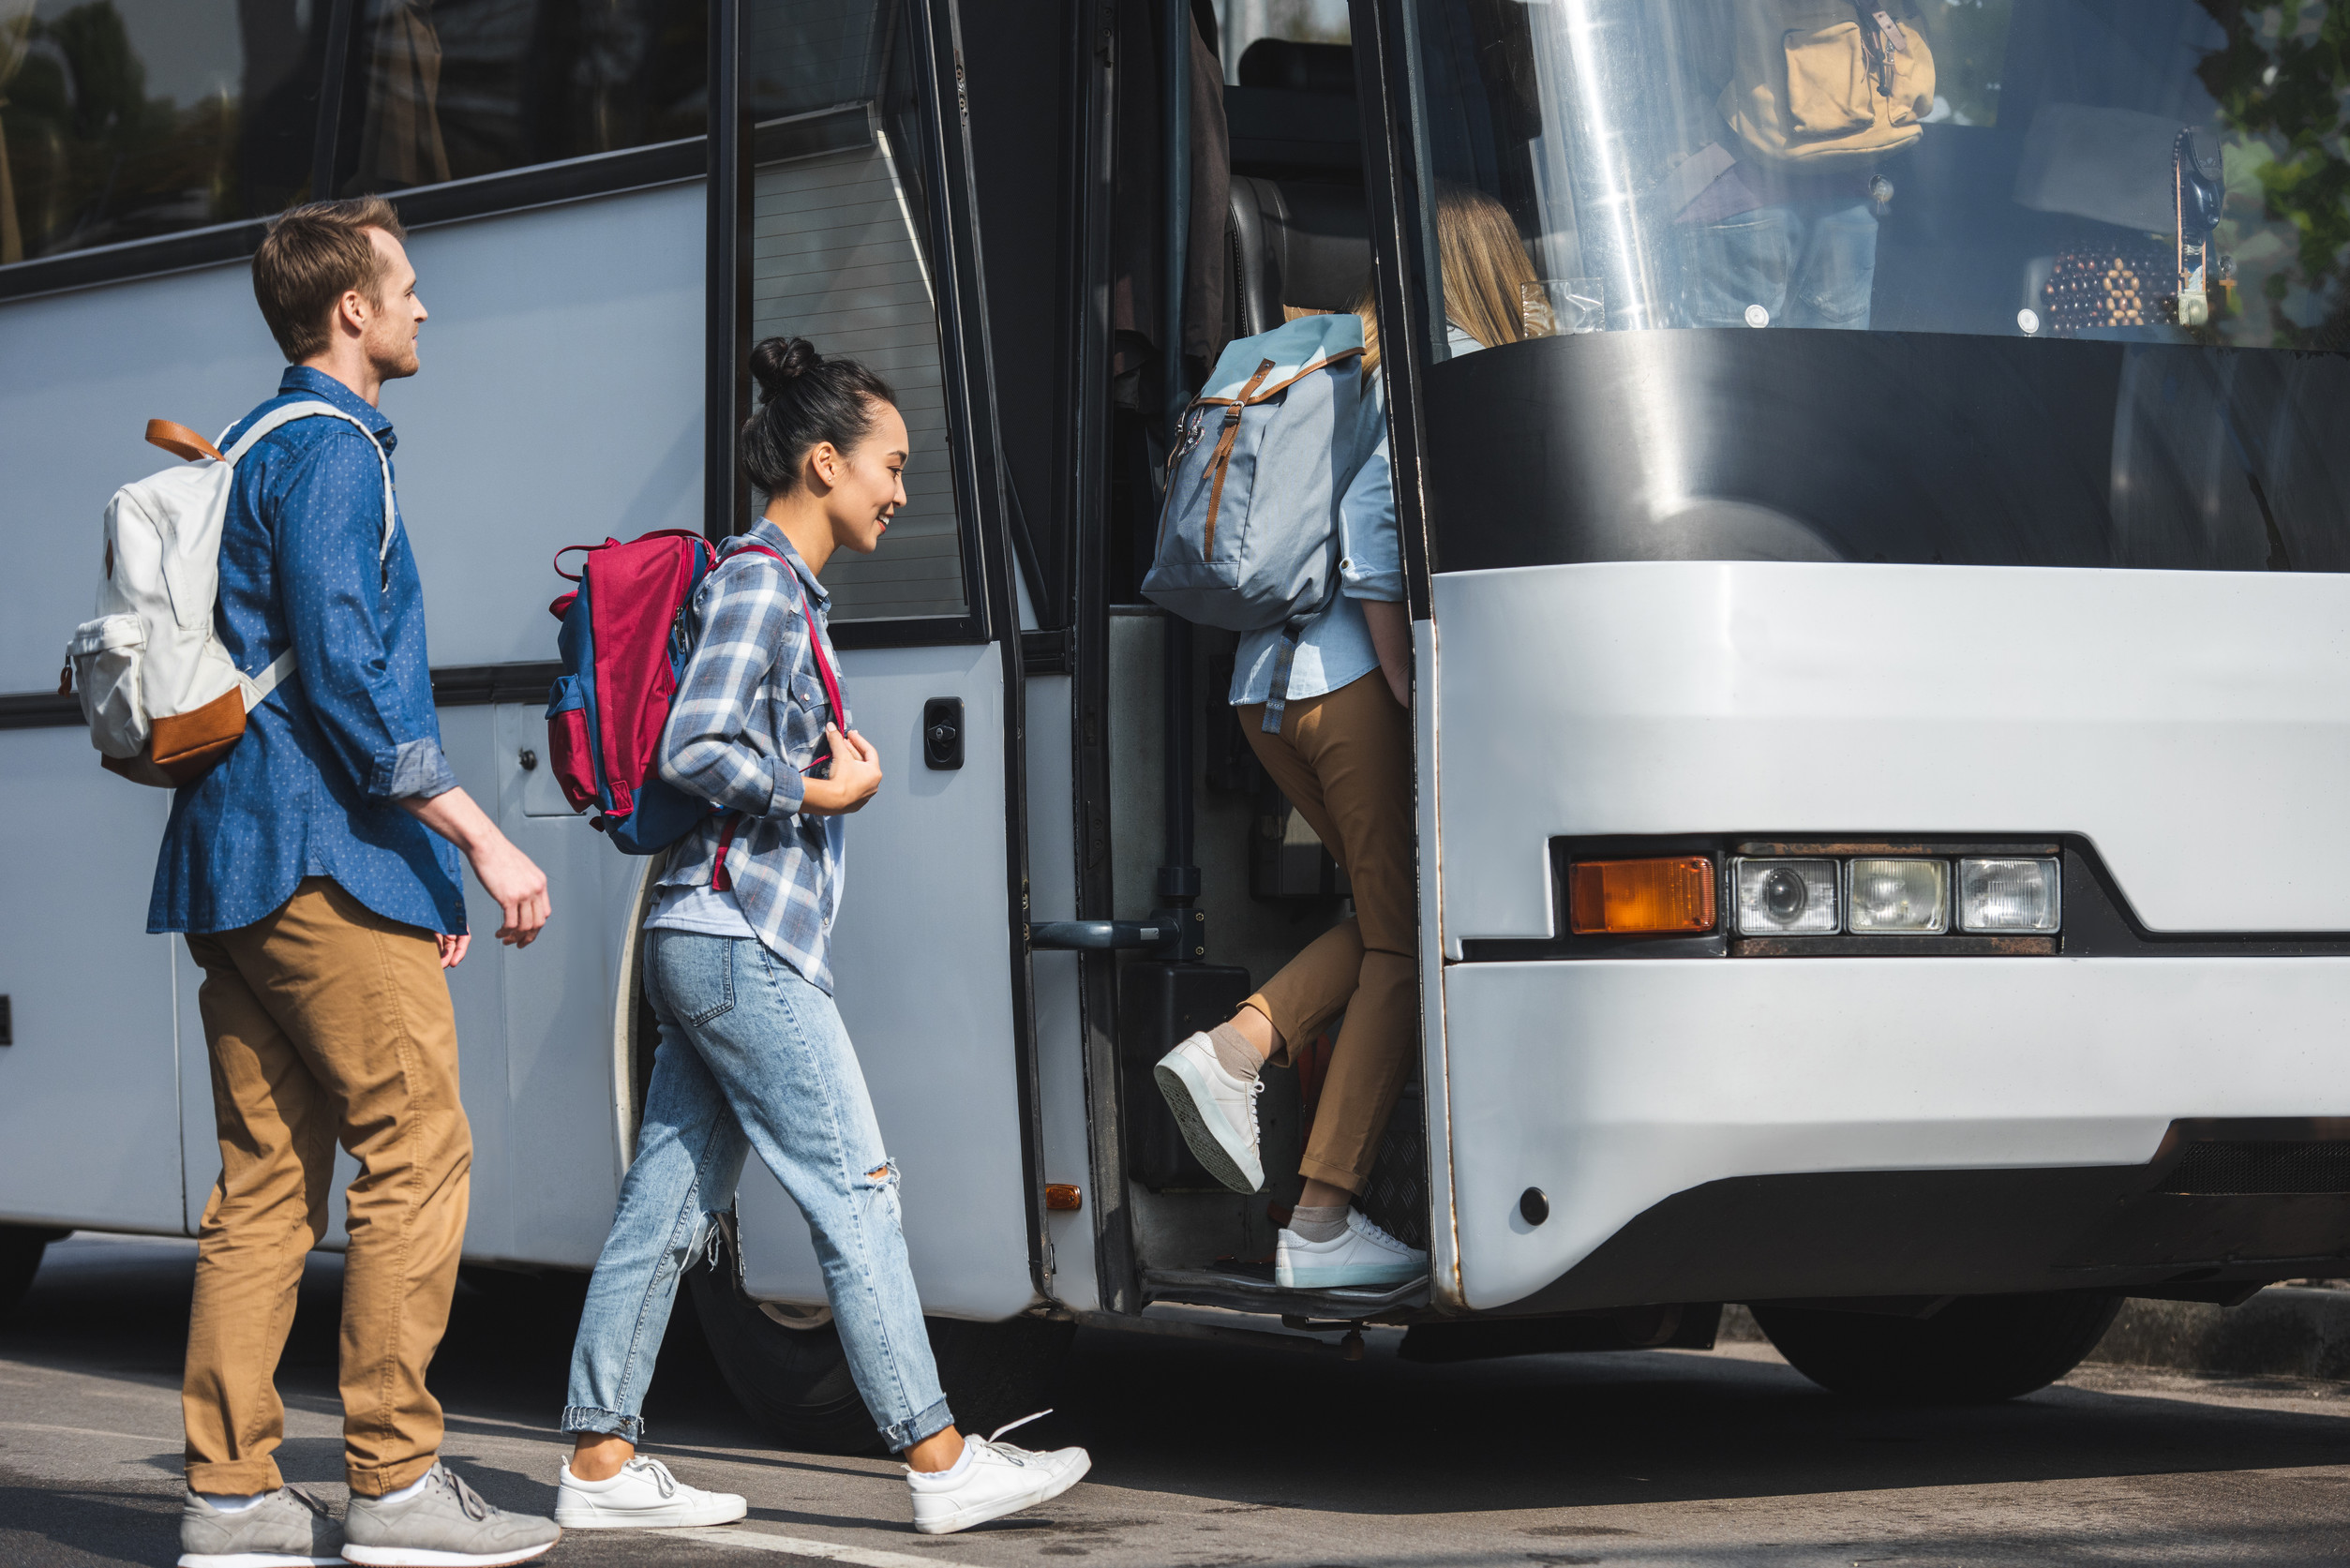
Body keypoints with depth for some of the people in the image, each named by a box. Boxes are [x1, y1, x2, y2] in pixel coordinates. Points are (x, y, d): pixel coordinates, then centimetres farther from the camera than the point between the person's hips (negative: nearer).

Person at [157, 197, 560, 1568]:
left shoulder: (260, 450, 23)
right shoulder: (332, 452, -8)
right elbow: (348, 680, -17)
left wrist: (424, 877, 25)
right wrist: (483, 841, -17)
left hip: (230, 864, 10)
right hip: (323, 855, -10)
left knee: (269, 1179, 7)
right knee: (419, 1147, -8)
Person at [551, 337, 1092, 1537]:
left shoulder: (784, 589, 19)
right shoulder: (760, 582, -12)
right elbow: (695, 750, -22)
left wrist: (839, 766, 8)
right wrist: (826, 794, -12)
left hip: (708, 942, 10)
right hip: (743, 942, -10)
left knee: (669, 1205, 8)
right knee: (855, 1192, -7)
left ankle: (600, 1462, 10)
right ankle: (939, 1463, -4)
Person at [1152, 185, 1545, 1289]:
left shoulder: (1351, 352, 20)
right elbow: (1371, 520, -16)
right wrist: (1407, 678, -13)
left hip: (1263, 680, 8)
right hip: (1348, 675, -8)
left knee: (1393, 921, 18)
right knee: (1405, 939, -1)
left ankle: (1234, 1052, -1)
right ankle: (1323, 1222, -4)